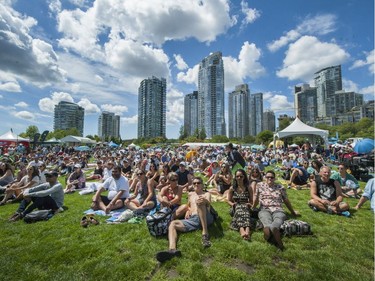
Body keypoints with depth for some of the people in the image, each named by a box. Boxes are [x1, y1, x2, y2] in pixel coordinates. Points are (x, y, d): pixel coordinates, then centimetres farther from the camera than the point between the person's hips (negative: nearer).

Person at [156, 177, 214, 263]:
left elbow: (208, 204, -6)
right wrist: (187, 211, 9)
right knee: (173, 224, -18)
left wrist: (205, 201, -33)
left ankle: (205, 234, -36)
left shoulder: (206, 194, 15)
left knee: (200, 202, -33)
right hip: (193, 220, 4)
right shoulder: (190, 194, 28)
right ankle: (172, 249, -43)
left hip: (206, 218, -4)